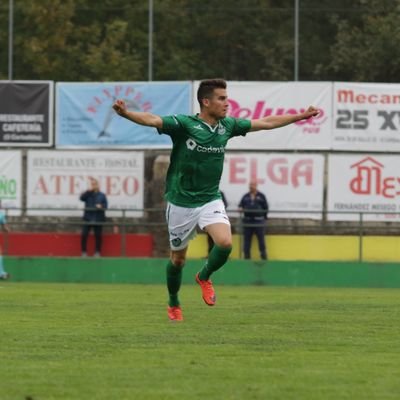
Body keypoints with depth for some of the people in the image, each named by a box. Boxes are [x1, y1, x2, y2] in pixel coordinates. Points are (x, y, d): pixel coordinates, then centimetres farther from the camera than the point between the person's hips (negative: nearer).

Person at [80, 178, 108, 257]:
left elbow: (105, 205, 3)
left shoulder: (102, 195, 9)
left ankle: (98, 252, 11)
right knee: (84, 235, -7)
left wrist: (101, 206, -18)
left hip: (98, 218, 0)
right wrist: (89, 191, -14)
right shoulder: (88, 194, 9)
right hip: (88, 218, 0)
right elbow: (82, 198, -10)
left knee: (98, 235, 2)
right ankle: (84, 252, 1)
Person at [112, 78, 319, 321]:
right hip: (181, 203, -3)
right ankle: (173, 304, 35)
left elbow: (266, 123, 13)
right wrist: (126, 113, -50)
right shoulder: (184, 124, -15)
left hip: (211, 200, 3)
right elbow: (152, 120, -30)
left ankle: (204, 277, 9)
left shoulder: (227, 126, 1)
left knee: (225, 242, -22)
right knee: (178, 258, 9)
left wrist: (301, 116, 16)